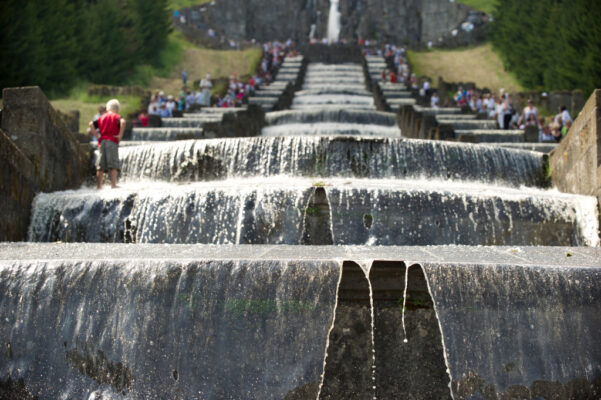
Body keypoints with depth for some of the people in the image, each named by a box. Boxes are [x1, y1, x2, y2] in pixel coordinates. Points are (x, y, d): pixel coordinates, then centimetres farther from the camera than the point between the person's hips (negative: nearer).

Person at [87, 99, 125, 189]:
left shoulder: (102, 118, 17)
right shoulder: (117, 117, 4)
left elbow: (91, 124, 4)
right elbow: (123, 122, -19)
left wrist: (97, 135, 5)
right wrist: (120, 135, -13)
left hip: (102, 141, 4)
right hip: (112, 141, -4)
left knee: (101, 165, 7)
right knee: (113, 164, -6)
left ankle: (99, 185, 6)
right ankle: (113, 184, -14)